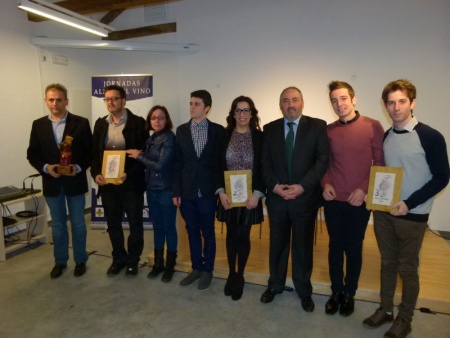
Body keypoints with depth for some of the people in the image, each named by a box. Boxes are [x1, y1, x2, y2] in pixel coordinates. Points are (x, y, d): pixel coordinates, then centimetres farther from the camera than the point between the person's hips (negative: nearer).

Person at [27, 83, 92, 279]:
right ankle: (60, 261, 29)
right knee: (57, 224, 14)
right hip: (51, 182, 2)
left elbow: (90, 151, -4)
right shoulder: (38, 125, 4)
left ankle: (80, 260, 24)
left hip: (75, 181, -2)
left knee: (78, 223, 8)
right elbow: (32, 154, 5)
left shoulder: (81, 123, -4)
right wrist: (45, 167, -14)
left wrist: (79, 167, -20)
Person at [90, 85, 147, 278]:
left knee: (135, 224, 7)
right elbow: (94, 153, 10)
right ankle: (118, 258, 32)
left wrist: (128, 174, -21)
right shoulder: (100, 124, 9)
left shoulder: (137, 123, -6)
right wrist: (95, 173, -6)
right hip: (107, 183, 4)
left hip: (131, 182, -4)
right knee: (113, 224, 14)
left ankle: (133, 260, 26)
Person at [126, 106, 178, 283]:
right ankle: (158, 263, 30)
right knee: (157, 227, 16)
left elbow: (160, 165, -19)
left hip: (166, 191, -7)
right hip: (151, 189, 7)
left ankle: (170, 265, 22)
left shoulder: (169, 138, -14)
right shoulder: (151, 138, 8)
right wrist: (140, 155, -5)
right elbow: (149, 163, 11)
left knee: (169, 228, 7)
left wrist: (139, 156, -11)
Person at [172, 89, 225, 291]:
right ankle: (196, 268, 30)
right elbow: (178, 162, 4)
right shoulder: (181, 130, 6)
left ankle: (207, 271, 26)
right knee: (192, 230, 13)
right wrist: (176, 190, 1)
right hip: (187, 190, 3)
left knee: (208, 231, 9)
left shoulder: (218, 130, -3)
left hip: (208, 190, -3)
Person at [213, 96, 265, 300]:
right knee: (231, 234, 13)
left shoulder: (259, 137, -2)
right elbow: (216, 167, 0)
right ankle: (231, 273, 30)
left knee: (243, 236, 6)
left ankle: (240, 276, 25)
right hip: (228, 195, 2)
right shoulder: (224, 136, 2)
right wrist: (221, 192, -11)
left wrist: (257, 194, -13)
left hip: (250, 197, -1)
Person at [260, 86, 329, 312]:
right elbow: (265, 162, 4)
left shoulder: (317, 126, -1)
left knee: (303, 246, 12)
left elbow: (323, 160, -8)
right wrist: (274, 185, -12)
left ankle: (304, 291, 31)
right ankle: (275, 285, 34)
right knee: (277, 244, 15)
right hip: (277, 197, 2)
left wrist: (302, 186, -17)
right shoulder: (270, 129, 7)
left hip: (305, 197, -2)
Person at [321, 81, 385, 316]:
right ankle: (336, 292, 31)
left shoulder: (373, 127, -6)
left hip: (359, 201, -2)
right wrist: (326, 184, -7)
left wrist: (364, 189, -14)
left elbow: (380, 163, -4)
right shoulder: (328, 130, 2)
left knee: (353, 248, 12)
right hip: (333, 200, 2)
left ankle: (349, 293, 31)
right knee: (335, 246, 13)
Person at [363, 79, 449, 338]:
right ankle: (385, 309, 32)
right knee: (388, 263, 16)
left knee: (408, 268, 9)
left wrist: (409, 203, -17)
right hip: (383, 211, 5)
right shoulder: (385, 137, 5)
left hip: (412, 215, -4)